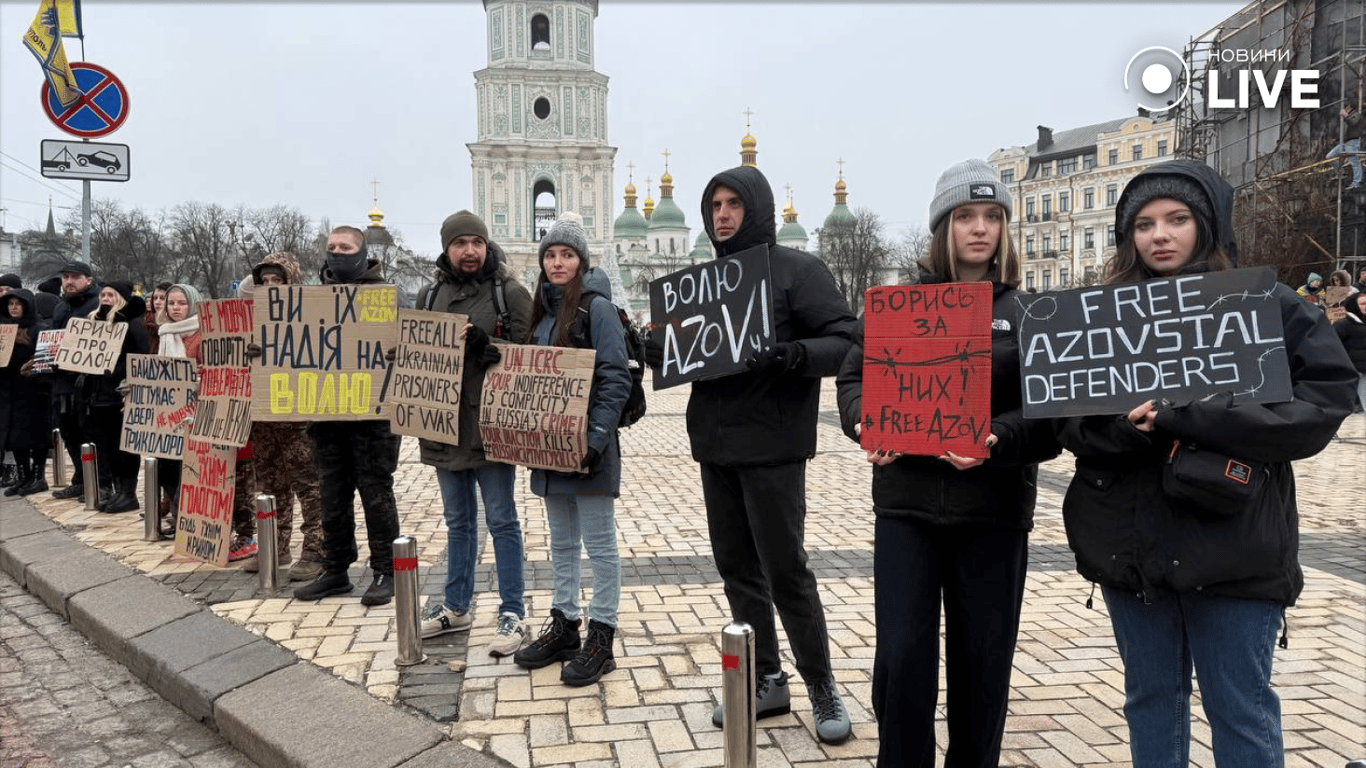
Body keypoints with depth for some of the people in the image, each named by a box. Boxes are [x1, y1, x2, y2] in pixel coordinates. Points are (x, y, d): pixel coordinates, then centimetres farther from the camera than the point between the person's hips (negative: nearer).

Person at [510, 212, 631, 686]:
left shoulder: (597, 307, -9)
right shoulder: (543, 310, 13)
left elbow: (616, 379, -15)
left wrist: (596, 438, -21)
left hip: (587, 445, -8)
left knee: (599, 543, 1)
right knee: (561, 542, 16)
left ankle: (601, 638, 10)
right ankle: (564, 626, 27)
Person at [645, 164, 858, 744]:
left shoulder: (798, 270, -5)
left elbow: (846, 343, -12)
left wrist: (792, 354, -30)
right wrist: (657, 351, -4)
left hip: (771, 448, -6)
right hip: (714, 446, 7)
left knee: (785, 571, -1)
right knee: (737, 569, 12)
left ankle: (821, 687, 17)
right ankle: (766, 681, 26)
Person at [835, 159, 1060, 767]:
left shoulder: (1029, 313, 3)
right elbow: (854, 376, 6)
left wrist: (997, 440, -23)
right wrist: (866, 422, -15)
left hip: (993, 510, 0)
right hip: (905, 501, 0)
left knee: (982, 662, 10)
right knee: (902, 656, 0)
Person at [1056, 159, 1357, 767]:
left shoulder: (1268, 305, -2)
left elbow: (1323, 402, -11)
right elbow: (1067, 416, 1)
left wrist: (1185, 416, -20)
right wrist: (1117, 425, -22)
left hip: (1232, 547, -2)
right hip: (1129, 543, 3)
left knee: (1241, 710, 8)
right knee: (1150, 698, 17)